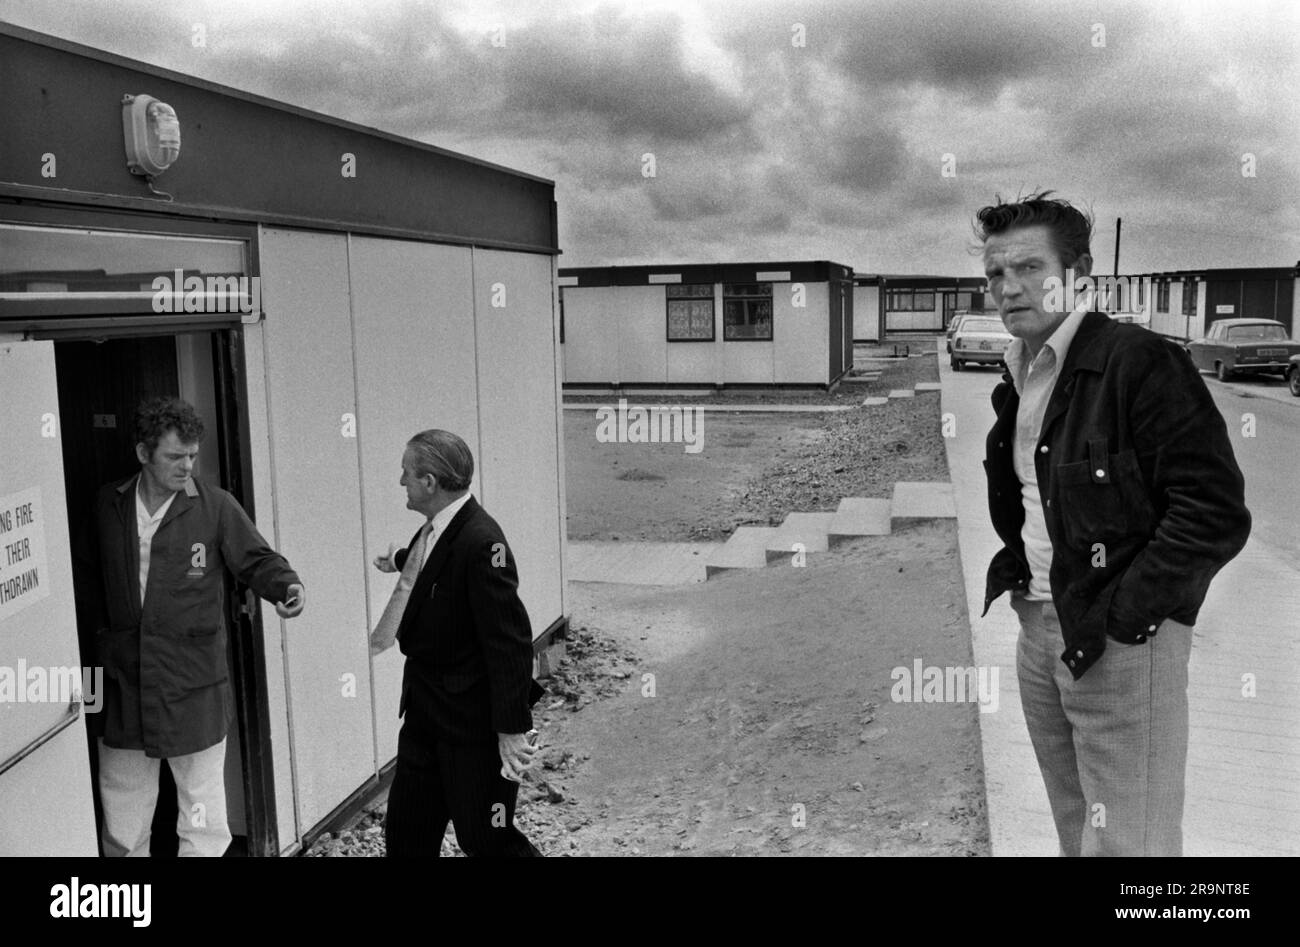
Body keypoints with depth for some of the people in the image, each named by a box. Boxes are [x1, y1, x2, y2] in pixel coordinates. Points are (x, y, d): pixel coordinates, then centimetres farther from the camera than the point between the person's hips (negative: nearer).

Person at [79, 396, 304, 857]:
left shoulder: (215, 505, -6)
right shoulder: (107, 504, 4)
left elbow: (256, 559, -4)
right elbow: (90, 577, 16)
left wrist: (286, 585, -24)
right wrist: (105, 633, 7)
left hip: (194, 685, -3)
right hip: (124, 684, 3)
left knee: (204, 823, 4)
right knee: (122, 824, 18)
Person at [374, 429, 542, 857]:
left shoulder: (481, 542, -25)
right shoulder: (433, 532, 2)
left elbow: (509, 640, -26)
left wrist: (512, 729, -25)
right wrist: (402, 562, 31)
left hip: (473, 723, -9)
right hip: (425, 710, 9)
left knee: (484, 839, 4)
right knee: (406, 835, 17)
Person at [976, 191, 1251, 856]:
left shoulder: (1140, 362, -15)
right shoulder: (1018, 381, 11)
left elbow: (1216, 511, -20)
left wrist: (1120, 619, -19)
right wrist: (1016, 569, 9)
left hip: (1121, 641, -8)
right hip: (1037, 630, 8)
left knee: (1126, 843, 0)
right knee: (1076, 830, 19)